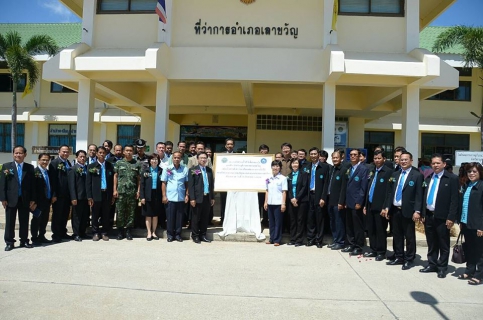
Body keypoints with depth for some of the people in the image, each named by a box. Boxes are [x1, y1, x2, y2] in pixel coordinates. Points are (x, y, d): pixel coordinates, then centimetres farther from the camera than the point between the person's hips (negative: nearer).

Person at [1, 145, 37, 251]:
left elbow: (32, 184, 4)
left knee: (24, 221, 8)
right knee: (10, 222, 6)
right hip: (11, 199, -1)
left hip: (25, 199, 1)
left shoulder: (30, 167, 4)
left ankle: (24, 241, 19)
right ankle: (9, 242, 16)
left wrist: (33, 199, -1)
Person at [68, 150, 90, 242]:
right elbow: (71, 185, -8)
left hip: (87, 197, 5)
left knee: (85, 216, 10)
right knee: (77, 216, 4)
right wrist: (73, 198, -14)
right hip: (78, 197, -5)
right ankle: (76, 234, 13)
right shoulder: (73, 169, -3)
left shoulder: (87, 168, 11)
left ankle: (82, 232, 22)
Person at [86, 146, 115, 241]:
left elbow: (113, 181, 7)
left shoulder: (110, 166, 5)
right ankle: (96, 233, 19)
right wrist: (89, 197, -6)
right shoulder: (91, 166, 1)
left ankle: (104, 233, 19)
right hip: (96, 195, -1)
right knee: (95, 215, 7)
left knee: (106, 215, 8)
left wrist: (113, 195, 4)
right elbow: (88, 182, -1)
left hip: (107, 194, 1)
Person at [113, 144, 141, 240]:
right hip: (121, 192, 0)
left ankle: (128, 230, 15)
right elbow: (115, 176, 5)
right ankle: (120, 231, 13)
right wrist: (115, 190, -2)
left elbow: (139, 178, 6)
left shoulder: (137, 164, 6)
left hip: (132, 192, 1)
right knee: (120, 212, 3)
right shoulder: (119, 163, 6)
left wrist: (138, 190, 0)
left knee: (131, 212, 5)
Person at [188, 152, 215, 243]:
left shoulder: (209, 170, 11)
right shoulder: (193, 170, -4)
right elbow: (190, 185, -8)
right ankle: (195, 236, 15)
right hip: (198, 198, -5)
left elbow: (211, 184, 14)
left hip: (207, 197, 5)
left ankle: (203, 235, 20)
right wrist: (192, 198, -13)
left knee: (205, 218, 10)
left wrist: (212, 197, 12)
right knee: (196, 218, 3)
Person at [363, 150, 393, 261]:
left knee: (380, 230, 3)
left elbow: (388, 191, -14)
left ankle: (381, 252, 15)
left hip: (380, 207, -7)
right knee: (371, 230, 12)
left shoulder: (388, 171, -9)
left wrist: (385, 207, -17)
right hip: (370, 205, 7)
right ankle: (373, 250, 24)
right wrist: (365, 205, 14)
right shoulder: (372, 171, 14)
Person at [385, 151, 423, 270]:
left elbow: (419, 195, -10)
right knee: (397, 236, 13)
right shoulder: (395, 174, 12)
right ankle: (398, 257, 25)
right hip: (395, 210, 6)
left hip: (408, 211, -5)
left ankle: (409, 260, 17)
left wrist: (417, 211, -16)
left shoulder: (417, 175, -6)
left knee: (409, 237, 6)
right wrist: (387, 207, 8)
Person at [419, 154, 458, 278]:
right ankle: (432, 265, 26)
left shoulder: (452, 179, -6)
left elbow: (455, 200, -10)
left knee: (443, 244, 6)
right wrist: (423, 214, 9)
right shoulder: (428, 178, 12)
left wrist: (451, 218, -15)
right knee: (431, 243, 14)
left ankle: (442, 268, 17)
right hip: (429, 215, 5)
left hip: (442, 217, -5)